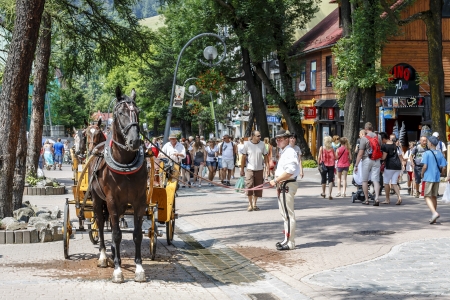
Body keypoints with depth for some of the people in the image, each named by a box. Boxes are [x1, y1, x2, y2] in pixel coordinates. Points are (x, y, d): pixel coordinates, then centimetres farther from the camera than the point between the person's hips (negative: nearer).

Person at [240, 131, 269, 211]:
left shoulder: (262, 144, 0)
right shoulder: (247, 144, -6)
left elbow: (265, 156, 6)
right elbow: (243, 157, -1)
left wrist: (267, 167, -1)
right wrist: (242, 169, 0)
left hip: (259, 169, 2)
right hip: (250, 169, -2)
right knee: (249, 186, -8)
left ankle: (254, 203, 21)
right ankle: (250, 204, 5)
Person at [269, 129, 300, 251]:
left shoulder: (290, 152, -16)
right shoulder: (283, 152, 16)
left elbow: (289, 172, -26)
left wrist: (276, 180, -22)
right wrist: (277, 183, 15)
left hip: (288, 186, -11)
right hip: (282, 186, 11)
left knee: (288, 214, -8)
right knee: (284, 213, 18)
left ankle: (290, 243, -4)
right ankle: (287, 240, 28)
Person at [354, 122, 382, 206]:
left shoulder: (364, 138, -11)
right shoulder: (378, 137, 4)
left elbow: (360, 154, -12)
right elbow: (380, 149, 13)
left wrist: (356, 165, -7)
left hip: (367, 160, -4)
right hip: (376, 161, 4)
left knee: (365, 180, 8)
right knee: (376, 180, 1)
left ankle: (366, 200, 12)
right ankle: (376, 198, -14)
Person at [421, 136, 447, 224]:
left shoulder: (427, 153, -10)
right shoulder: (440, 154, 5)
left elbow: (425, 166, -16)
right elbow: (443, 166, 2)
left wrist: (422, 174, 1)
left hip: (428, 178, -6)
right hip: (437, 178, 6)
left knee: (427, 197, -2)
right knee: (434, 197, 15)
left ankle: (434, 213, -24)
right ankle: (433, 218, 19)